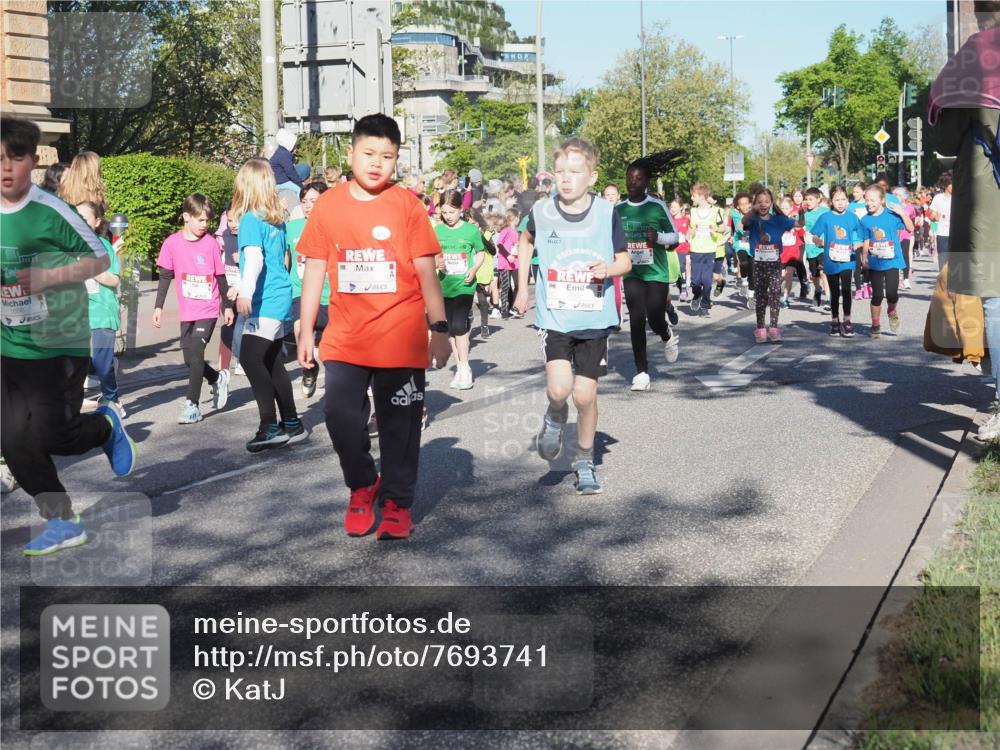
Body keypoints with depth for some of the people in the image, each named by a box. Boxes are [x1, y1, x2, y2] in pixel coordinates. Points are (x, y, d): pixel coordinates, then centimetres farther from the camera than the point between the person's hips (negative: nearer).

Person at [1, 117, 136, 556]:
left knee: (48, 438, -6)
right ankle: (63, 523, 17)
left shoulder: (51, 212, -12)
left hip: (61, 344, -6)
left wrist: (46, 278, -19)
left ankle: (105, 426, 26)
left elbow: (100, 259, -8)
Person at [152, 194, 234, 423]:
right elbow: (165, 276, 5)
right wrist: (158, 307, 2)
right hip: (186, 312, 3)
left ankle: (192, 404, -6)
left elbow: (221, 277, 5)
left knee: (195, 353, -12)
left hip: (209, 310, -3)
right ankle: (218, 379, 36)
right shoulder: (172, 243, -1)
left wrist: (228, 306, 9)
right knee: (190, 357, 9)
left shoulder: (210, 243, -4)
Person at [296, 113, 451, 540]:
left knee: (399, 424, 6)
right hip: (346, 339, 2)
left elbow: (426, 271, -2)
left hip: (401, 339, -1)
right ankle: (362, 486, 22)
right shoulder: (328, 205, 3)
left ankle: (397, 502, 23)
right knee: (341, 416, -4)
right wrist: (306, 330, 7)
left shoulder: (407, 205, -3)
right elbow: (315, 270, 8)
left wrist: (439, 328, -5)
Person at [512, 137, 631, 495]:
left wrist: (609, 269, -20)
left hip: (594, 318, 0)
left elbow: (625, 261, 3)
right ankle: (555, 417, 18)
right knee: (559, 388, -18)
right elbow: (526, 240, 18)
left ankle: (584, 461, 25)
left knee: (585, 394, 4)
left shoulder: (606, 213, -7)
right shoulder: (541, 211, -4)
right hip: (553, 316, 0)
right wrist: (522, 287, 14)